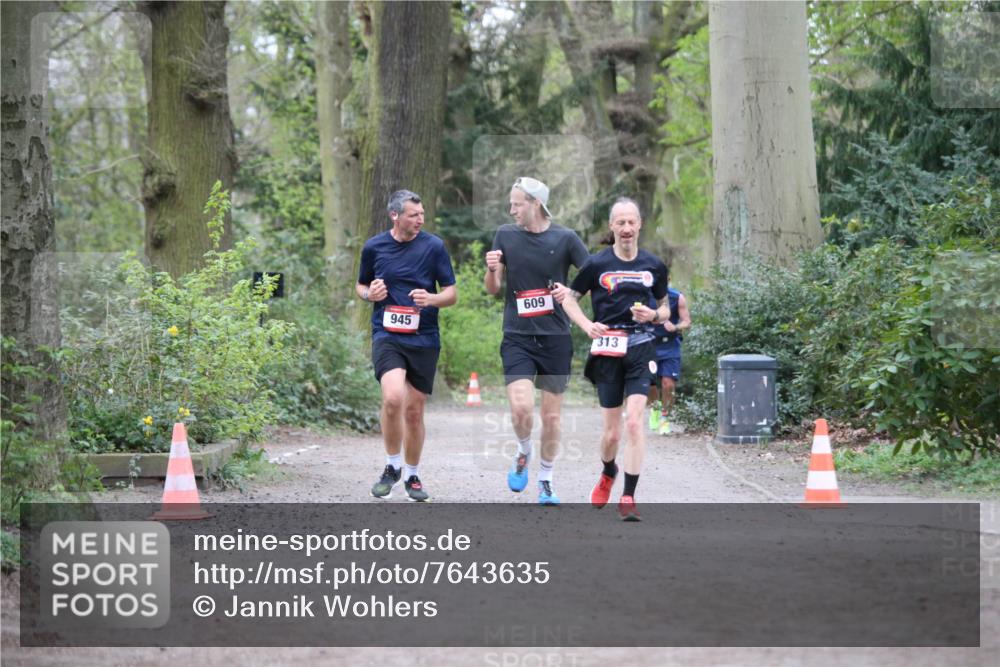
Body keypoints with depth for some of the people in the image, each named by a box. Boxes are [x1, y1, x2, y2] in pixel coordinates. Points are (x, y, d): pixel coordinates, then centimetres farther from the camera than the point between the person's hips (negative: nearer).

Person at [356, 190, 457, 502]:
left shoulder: (434, 246, -1)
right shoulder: (373, 247, 3)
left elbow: (451, 293, 4)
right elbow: (361, 285, 18)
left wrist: (432, 299, -17)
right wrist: (370, 293, -5)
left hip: (424, 338, 1)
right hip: (387, 335, -1)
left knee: (414, 410, 7)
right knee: (393, 397, -23)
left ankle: (412, 476, 26)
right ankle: (392, 467, -3)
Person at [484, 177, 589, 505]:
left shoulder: (565, 238, -2)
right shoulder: (505, 235, 4)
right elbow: (492, 288, 8)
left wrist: (572, 291, -17)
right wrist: (492, 270, -13)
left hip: (555, 339, 0)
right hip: (517, 338, 0)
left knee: (551, 416, 5)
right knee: (521, 407, -18)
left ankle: (545, 481, 23)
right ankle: (523, 453, 13)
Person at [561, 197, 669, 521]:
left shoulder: (654, 266, 7)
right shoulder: (597, 264, 0)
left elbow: (665, 308, 17)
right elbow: (569, 298, 10)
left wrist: (654, 315, -5)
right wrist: (587, 325, -7)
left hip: (641, 347, 0)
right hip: (607, 349, 0)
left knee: (634, 419, -17)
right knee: (612, 431, 4)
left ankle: (628, 498, -14)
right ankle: (608, 473, 39)